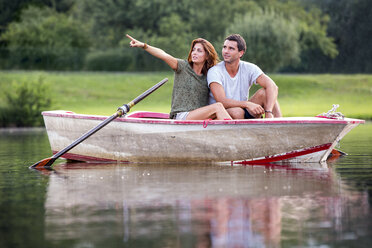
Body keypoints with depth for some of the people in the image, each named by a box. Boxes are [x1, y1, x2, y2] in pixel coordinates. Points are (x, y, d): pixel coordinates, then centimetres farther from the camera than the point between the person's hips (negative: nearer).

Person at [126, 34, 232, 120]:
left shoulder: (208, 76, 15)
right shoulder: (183, 67, 2)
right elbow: (164, 56, -13)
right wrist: (144, 46, -27)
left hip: (201, 118, 4)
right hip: (181, 116, -4)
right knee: (217, 107, -26)